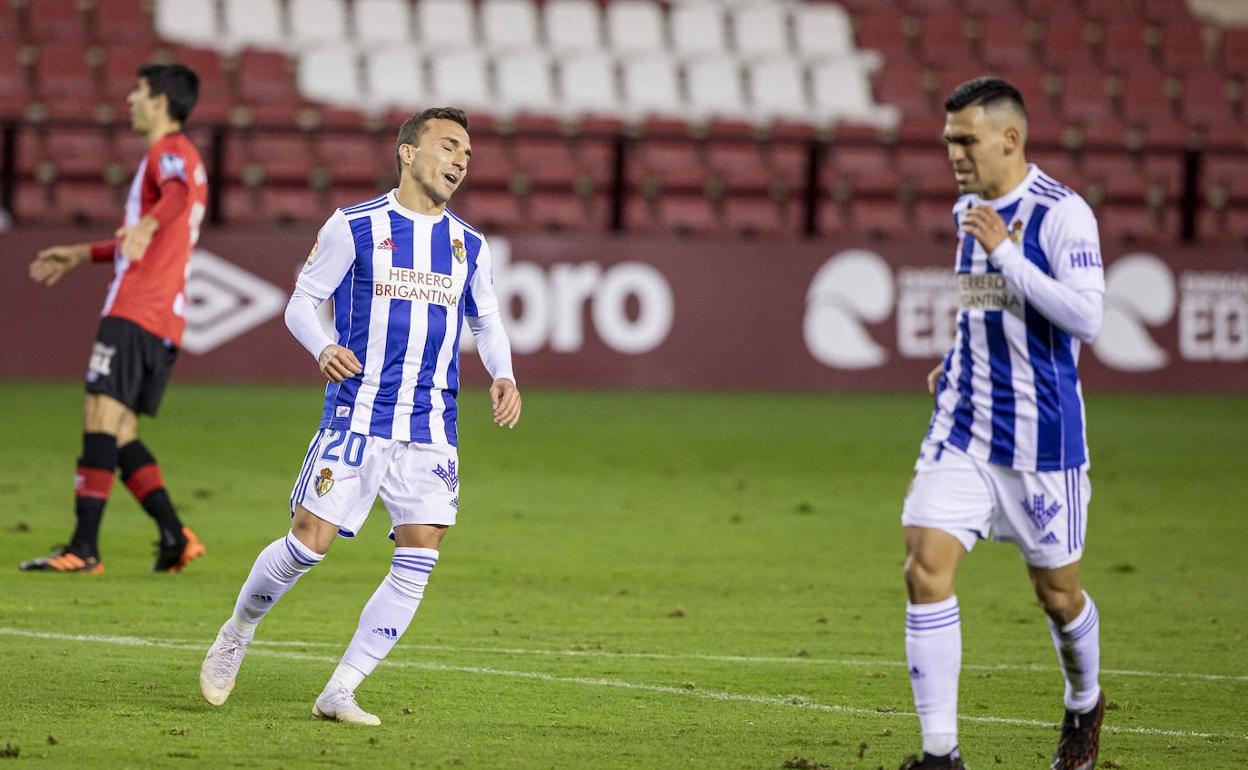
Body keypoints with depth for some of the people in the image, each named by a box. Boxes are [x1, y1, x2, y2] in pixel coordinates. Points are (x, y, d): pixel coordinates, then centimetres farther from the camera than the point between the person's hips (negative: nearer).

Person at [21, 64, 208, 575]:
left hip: (136, 313, -10)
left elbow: (176, 193, -30)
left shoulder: (169, 151, -4)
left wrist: (147, 224, -50)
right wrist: (81, 256, 43)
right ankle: (174, 536, 0)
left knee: (102, 415, -16)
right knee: (118, 434, 8)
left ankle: (84, 548, -23)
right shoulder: (182, 159, 27)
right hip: (165, 321, 10)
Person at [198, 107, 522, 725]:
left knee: (419, 559, -9)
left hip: (431, 430, 4)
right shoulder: (355, 226, -1)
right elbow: (301, 302, 3)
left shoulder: (468, 245, 11)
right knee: (310, 540, -10)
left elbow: (487, 322, 22)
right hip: (356, 415, -4)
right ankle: (235, 637, 18)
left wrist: (503, 377, 3)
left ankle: (339, 693, -2)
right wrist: (322, 349, -18)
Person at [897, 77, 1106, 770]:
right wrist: (955, 365, 14)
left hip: (1041, 437, -5)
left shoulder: (1062, 212, -13)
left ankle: (1084, 707, 39)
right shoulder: (968, 211, 10)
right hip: (962, 427, 6)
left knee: (1056, 592, 8)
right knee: (925, 569, -12)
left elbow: (1087, 315, -24)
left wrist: (1006, 255, -25)